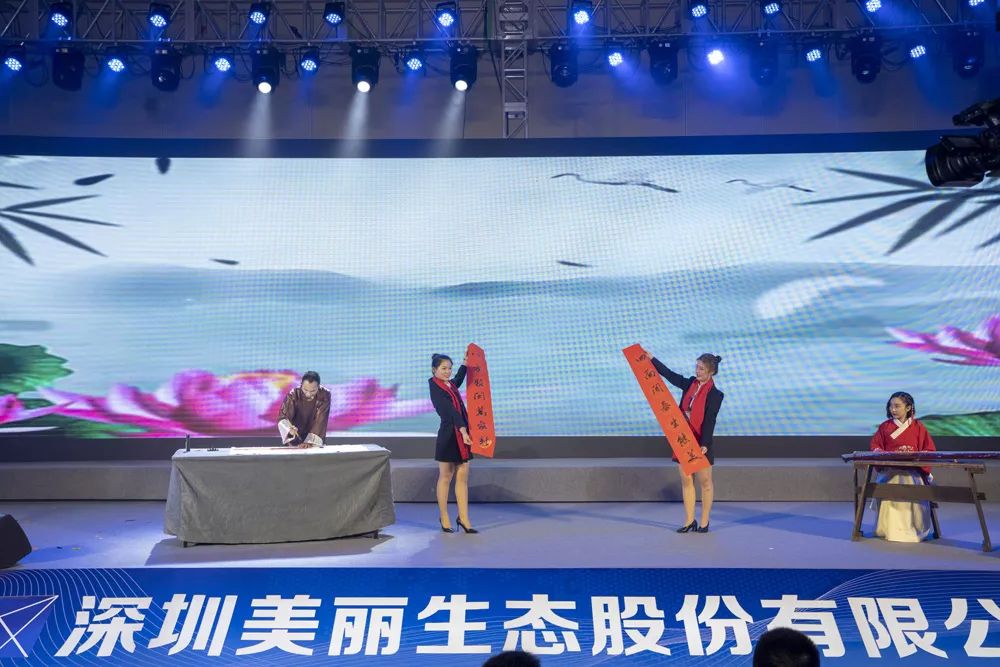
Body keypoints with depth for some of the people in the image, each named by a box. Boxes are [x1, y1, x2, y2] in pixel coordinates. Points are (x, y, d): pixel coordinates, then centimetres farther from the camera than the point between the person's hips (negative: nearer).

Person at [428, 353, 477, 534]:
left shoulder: (451, 385, 12)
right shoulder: (435, 388, -11)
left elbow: (458, 379, 39)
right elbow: (450, 411, -22)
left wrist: (465, 363, 40)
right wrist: (463, 431, -29)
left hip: (462, 434, 7)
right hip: (448, 436, -7)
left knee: (462, 477, 6)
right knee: (445, 477, 4)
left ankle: (463, 518, 10)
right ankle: (444, 519, 14)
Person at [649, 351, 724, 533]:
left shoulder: (715, 395, -11)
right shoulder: (691, 384, 5)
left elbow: (709, 421, -18)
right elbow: (669, 374, 12)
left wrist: (704, 444, -26)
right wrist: (652, 359, 10)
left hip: (700, 442, -6)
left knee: (704, 482, 6)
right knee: (686, 480, 7)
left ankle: (704, 522, 15)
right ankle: (689, 521, 14)